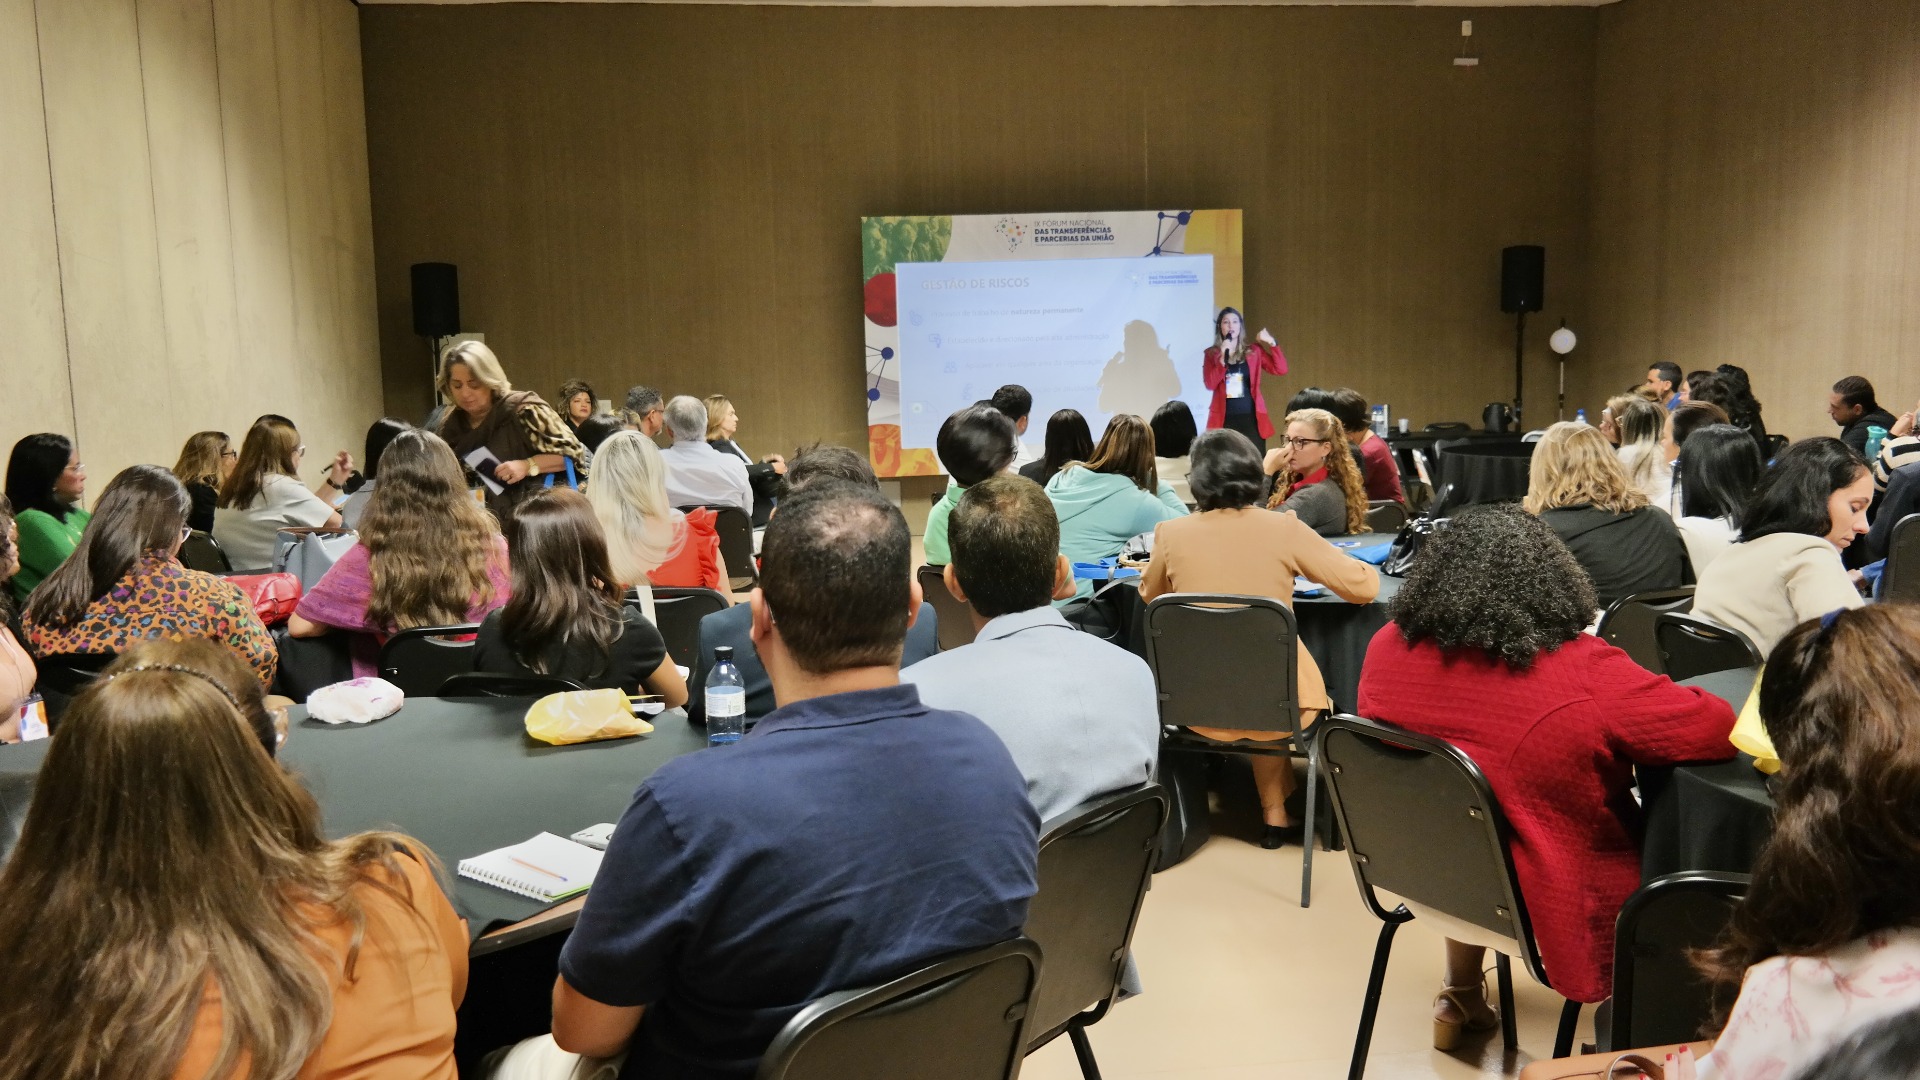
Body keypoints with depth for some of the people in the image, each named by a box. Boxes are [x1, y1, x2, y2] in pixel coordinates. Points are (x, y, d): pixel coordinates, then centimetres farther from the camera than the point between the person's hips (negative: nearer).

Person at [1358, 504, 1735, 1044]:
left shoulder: (1387, 648, -13)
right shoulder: (1585, 674, -28)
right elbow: (1718, 729, -17)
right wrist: (1649, 699, 3)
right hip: (1546, 907, -4)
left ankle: (1460, 999, 47)